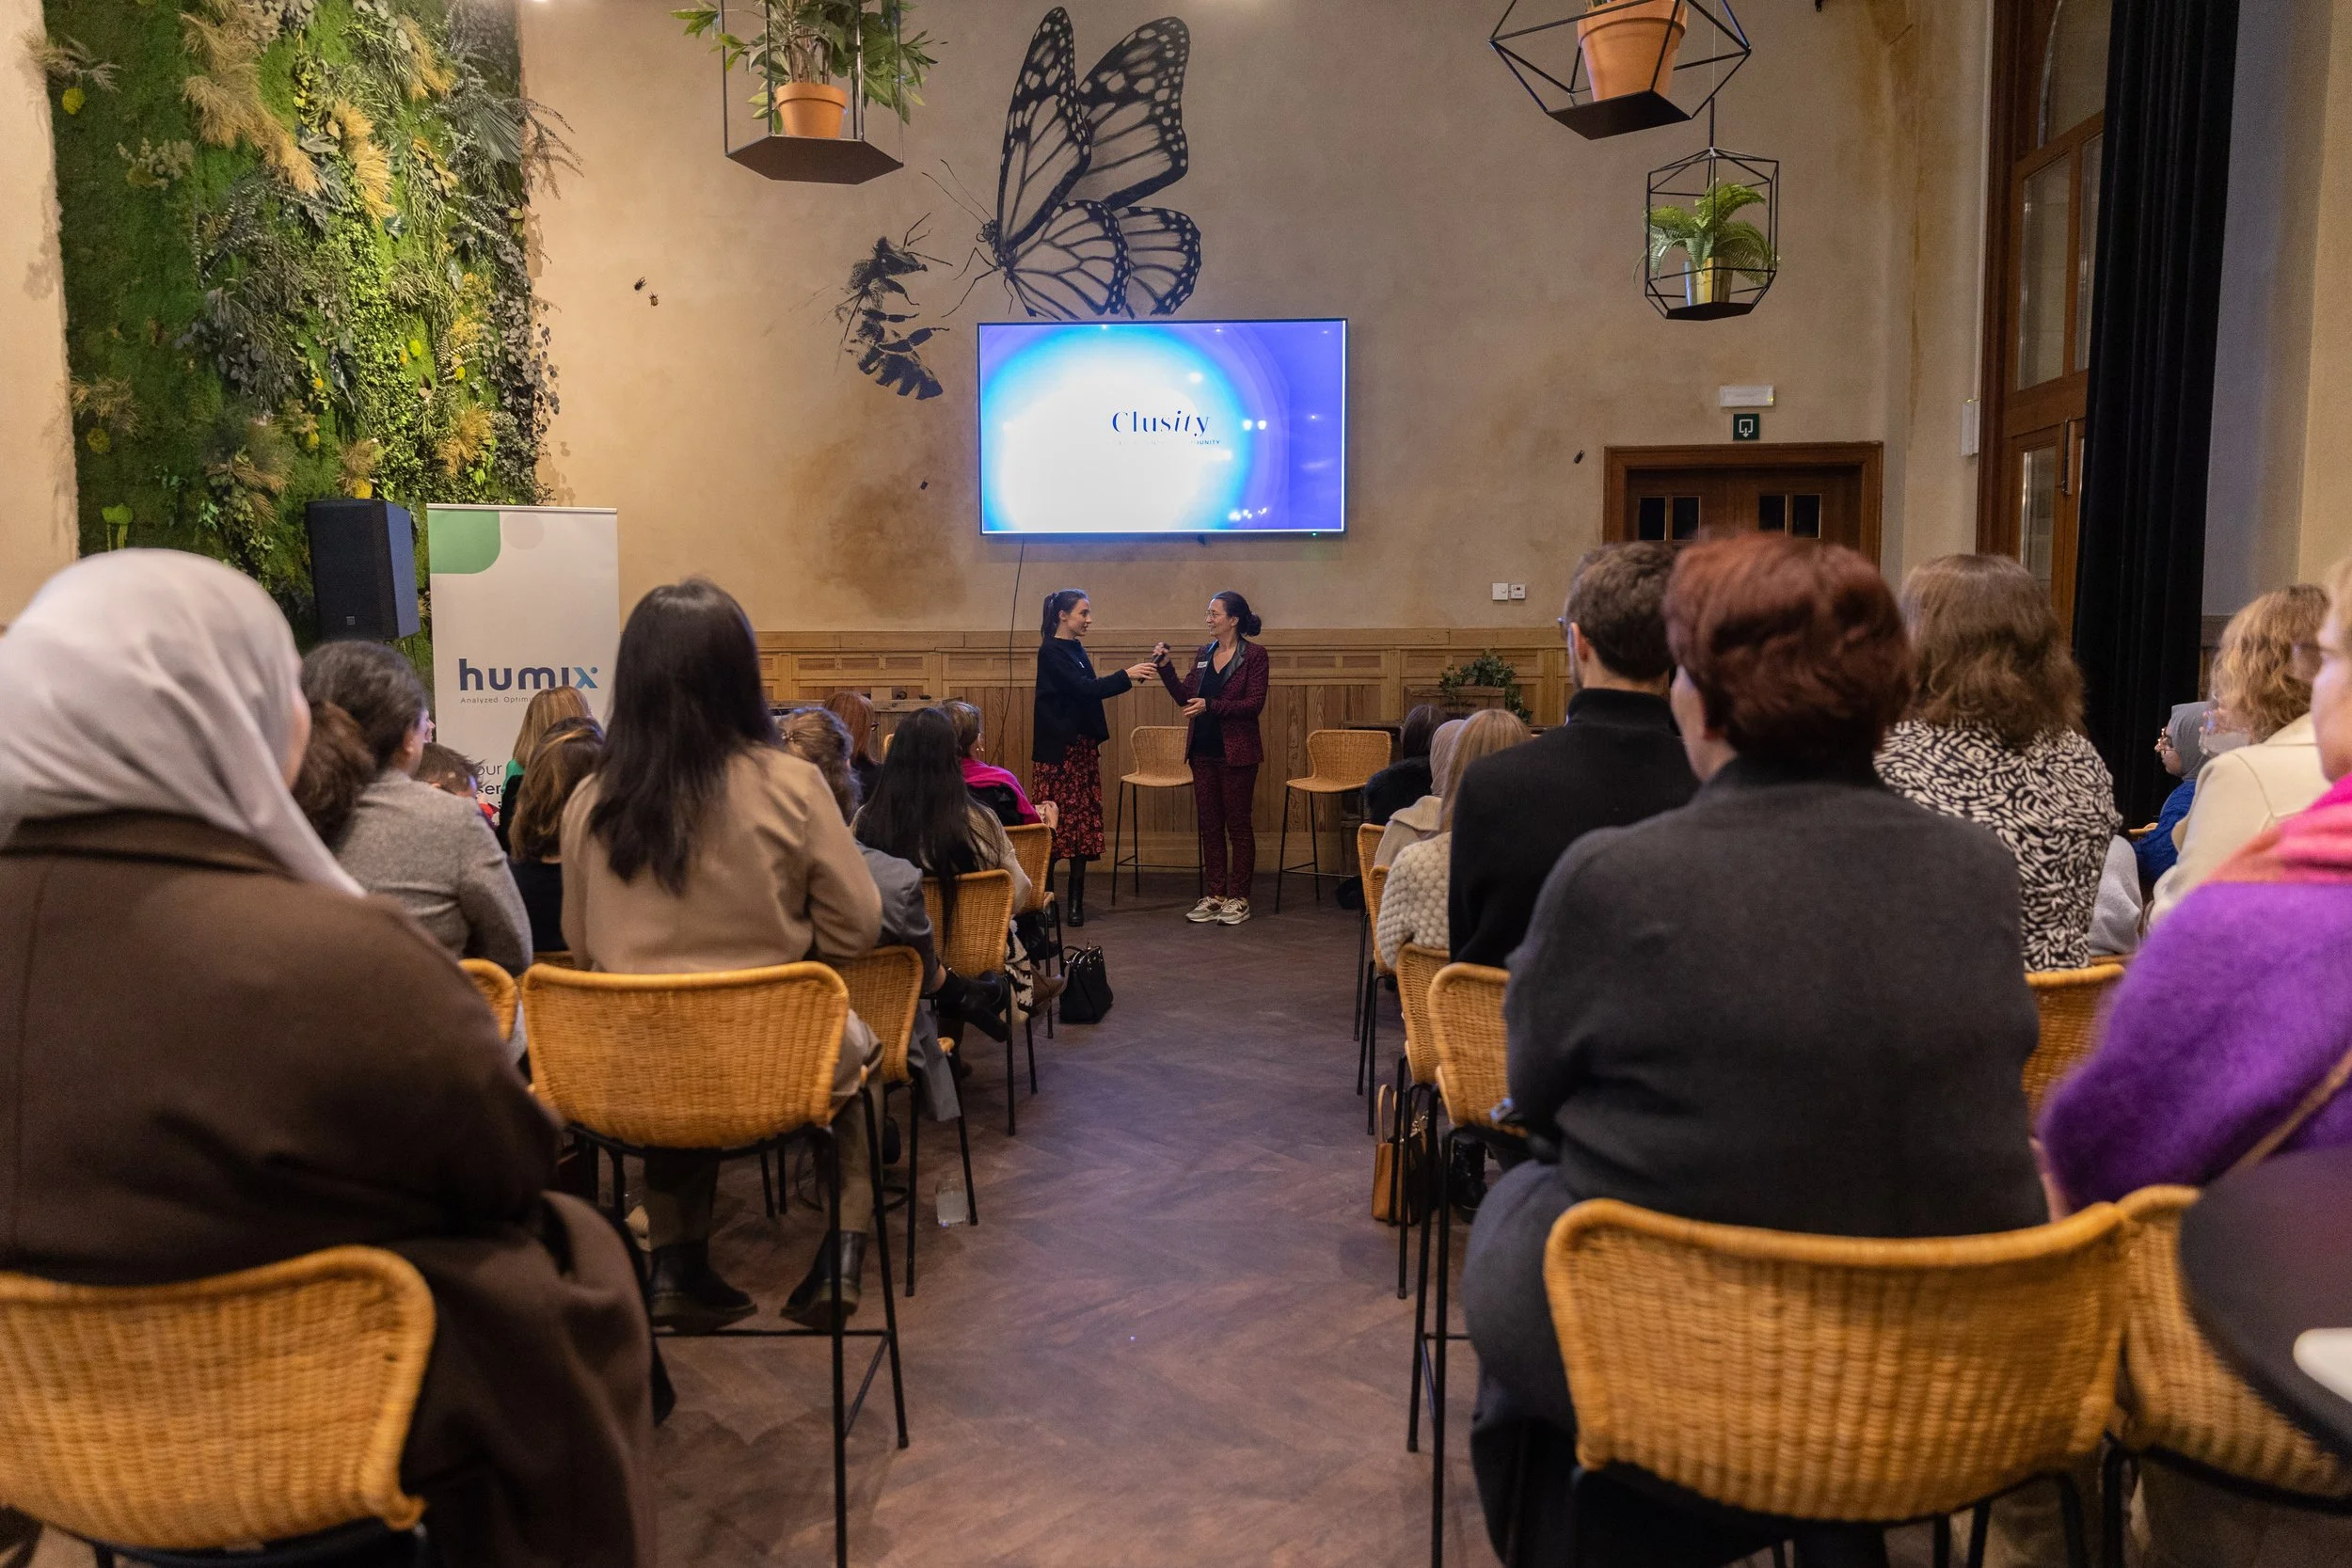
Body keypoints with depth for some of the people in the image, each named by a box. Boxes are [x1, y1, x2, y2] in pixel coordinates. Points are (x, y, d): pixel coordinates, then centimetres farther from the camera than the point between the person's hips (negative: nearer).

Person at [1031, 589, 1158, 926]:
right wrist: (1126, 675, -21)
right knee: (1055, 823, -6)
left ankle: (1076, 902, 9)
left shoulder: (1076, 649, 15)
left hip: (1083, 746, 8)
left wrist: (1129, 678, 12)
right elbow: (1083, 688, -21)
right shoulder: (1051, 651, -11)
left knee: (1083, 824, 6)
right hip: (1058, 749, -8)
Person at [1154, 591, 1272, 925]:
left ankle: (1238, 899, 10)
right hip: (1203, 751, 6)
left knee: (1238, 824, 1)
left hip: (1236, 752, -6)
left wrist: (1210, 706, -22)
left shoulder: (1254, 655, -7)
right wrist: (1165, 667, -2)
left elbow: (1254, 704, -15)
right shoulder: (1203, 653, 11)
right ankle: (1215, 895, 18)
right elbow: (1185, 696, 10)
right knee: (1209, 824, 10)